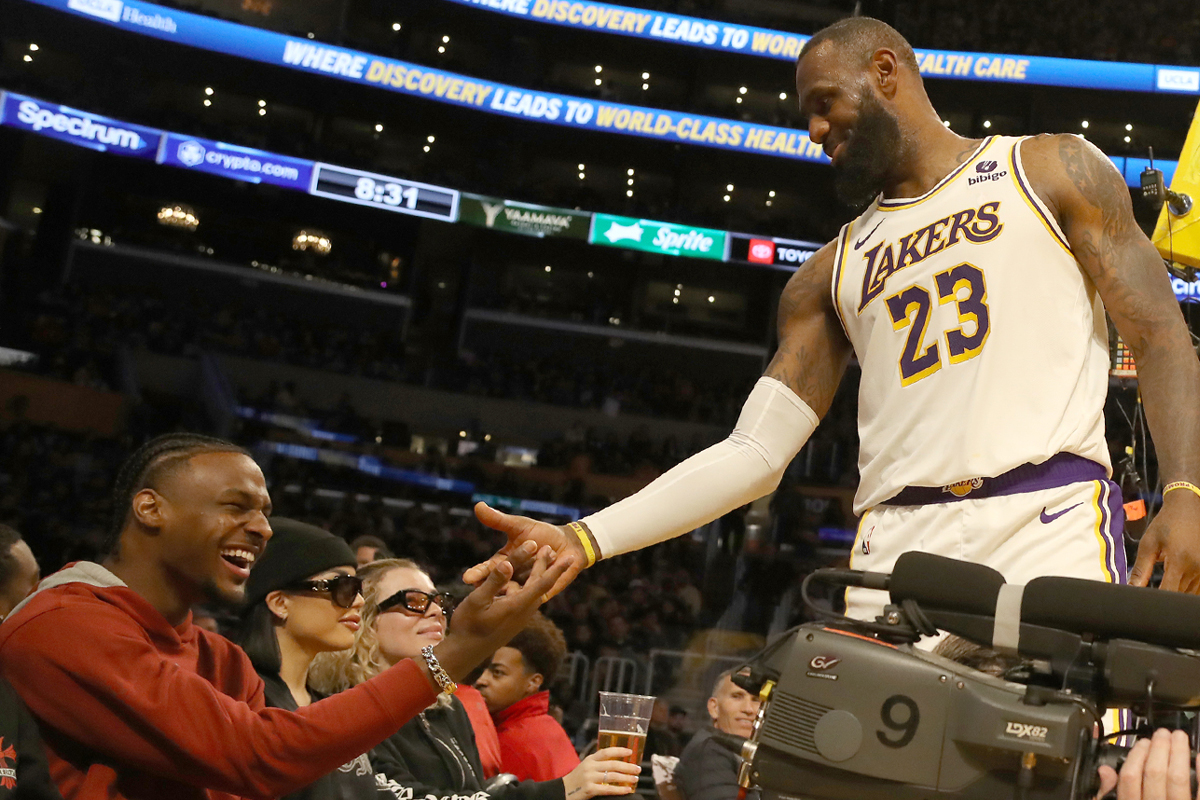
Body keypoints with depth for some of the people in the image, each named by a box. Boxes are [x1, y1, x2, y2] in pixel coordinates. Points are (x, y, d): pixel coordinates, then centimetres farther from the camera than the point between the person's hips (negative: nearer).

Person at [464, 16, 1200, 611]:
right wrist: (586, 540, 4)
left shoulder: (1051, 171, 14)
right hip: (898, 546, 3)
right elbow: (754, 452, 16)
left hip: (1048, 518, -3)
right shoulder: (831, 273, 22)